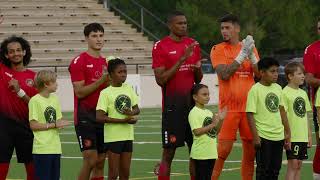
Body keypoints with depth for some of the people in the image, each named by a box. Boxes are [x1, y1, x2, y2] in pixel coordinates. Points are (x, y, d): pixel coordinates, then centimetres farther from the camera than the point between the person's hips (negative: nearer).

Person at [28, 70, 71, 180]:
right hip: (42, 149, -7)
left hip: (55, 147, 7)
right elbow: (33, 125, -14)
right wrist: (54, 125, -14)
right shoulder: (35, 101, -10)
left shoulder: (55, 98, 11)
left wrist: (61, 124, -7)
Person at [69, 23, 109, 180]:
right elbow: (79, 92, -14)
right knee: (90, 160, -13)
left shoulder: (106, 62, 14)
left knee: (100, 162, 6)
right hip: (85, 118, -7)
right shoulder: (79, 62, -7)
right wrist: (101, 80, -19)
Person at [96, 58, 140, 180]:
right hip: (113, 137, -5)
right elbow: (100, 117, -17)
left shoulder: (128, 88, 7)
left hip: (127, 136, 5)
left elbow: (137, 109, 15)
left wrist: (132, 112, -10)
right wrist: (123, 120, -20)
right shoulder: (105, 93, -10)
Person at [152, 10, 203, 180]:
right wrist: (181, 59, -18)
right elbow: (160, 80, -14)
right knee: (169, 151, -3)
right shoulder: (160, 47, -6)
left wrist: (198, 69, -7)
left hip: (192, 102, 5)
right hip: (172, 104, -5)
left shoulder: (193, 44, 11)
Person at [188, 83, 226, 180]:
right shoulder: (194, 112, -10)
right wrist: (212, 124, -22)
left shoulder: (209, 112, 14)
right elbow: (197, 131, -20)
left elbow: (215, 132, 16)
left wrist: (221, 120, 1)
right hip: (200, 153, -8)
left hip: (211, 152, 8)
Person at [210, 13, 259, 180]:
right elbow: (224, 74, -14)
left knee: (251, 150, 5)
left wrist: (251, 55, -9)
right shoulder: (218, 49, 0)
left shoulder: (251, 48, 12)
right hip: (229, 108, -4)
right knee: (223, 151, -8)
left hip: (249, 107, 4)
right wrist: (242, 54, -14)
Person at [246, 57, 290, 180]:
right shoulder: (255, 90, -11)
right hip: (263, 136, -6)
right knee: (263, 169, -1)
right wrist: (255, 136, -16)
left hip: (278, 136, 6)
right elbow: (250, 114, -13)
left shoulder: (278, 88, 8)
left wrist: (287, 132, 15)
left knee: (275, 169, 12)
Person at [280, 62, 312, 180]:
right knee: (293, 164, -7)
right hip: (292, 137, -7)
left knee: (298, 165, 9)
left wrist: (309, 135, 14)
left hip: (303, 137, 7)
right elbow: (283, 116, -13)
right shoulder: (285, 93, -11)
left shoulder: (303, 93, 12)